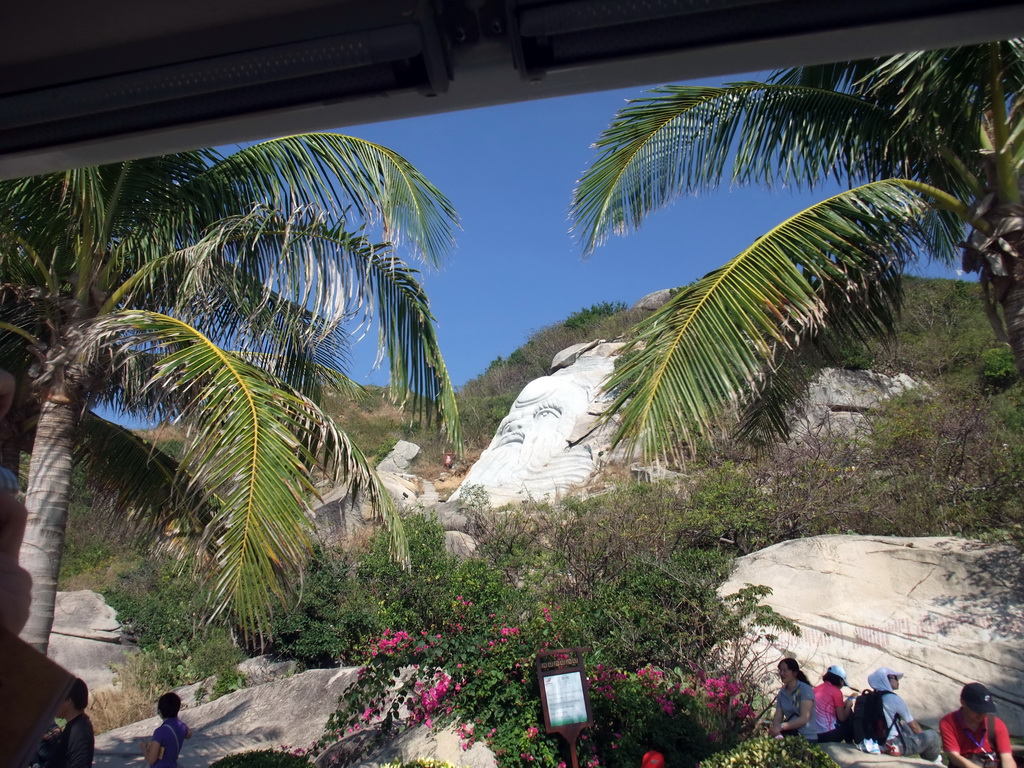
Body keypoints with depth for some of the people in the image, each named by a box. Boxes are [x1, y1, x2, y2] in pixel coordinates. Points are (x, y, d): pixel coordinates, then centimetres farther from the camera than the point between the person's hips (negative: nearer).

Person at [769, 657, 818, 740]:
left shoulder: (805, 689, -7)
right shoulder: (782, 693, 11)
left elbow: (804, 719, -15)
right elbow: (777, 718, 3)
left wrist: (781, 727, -24)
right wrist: (777, 733, -19)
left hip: (807, 738, -4)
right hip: (789, 736, 4)